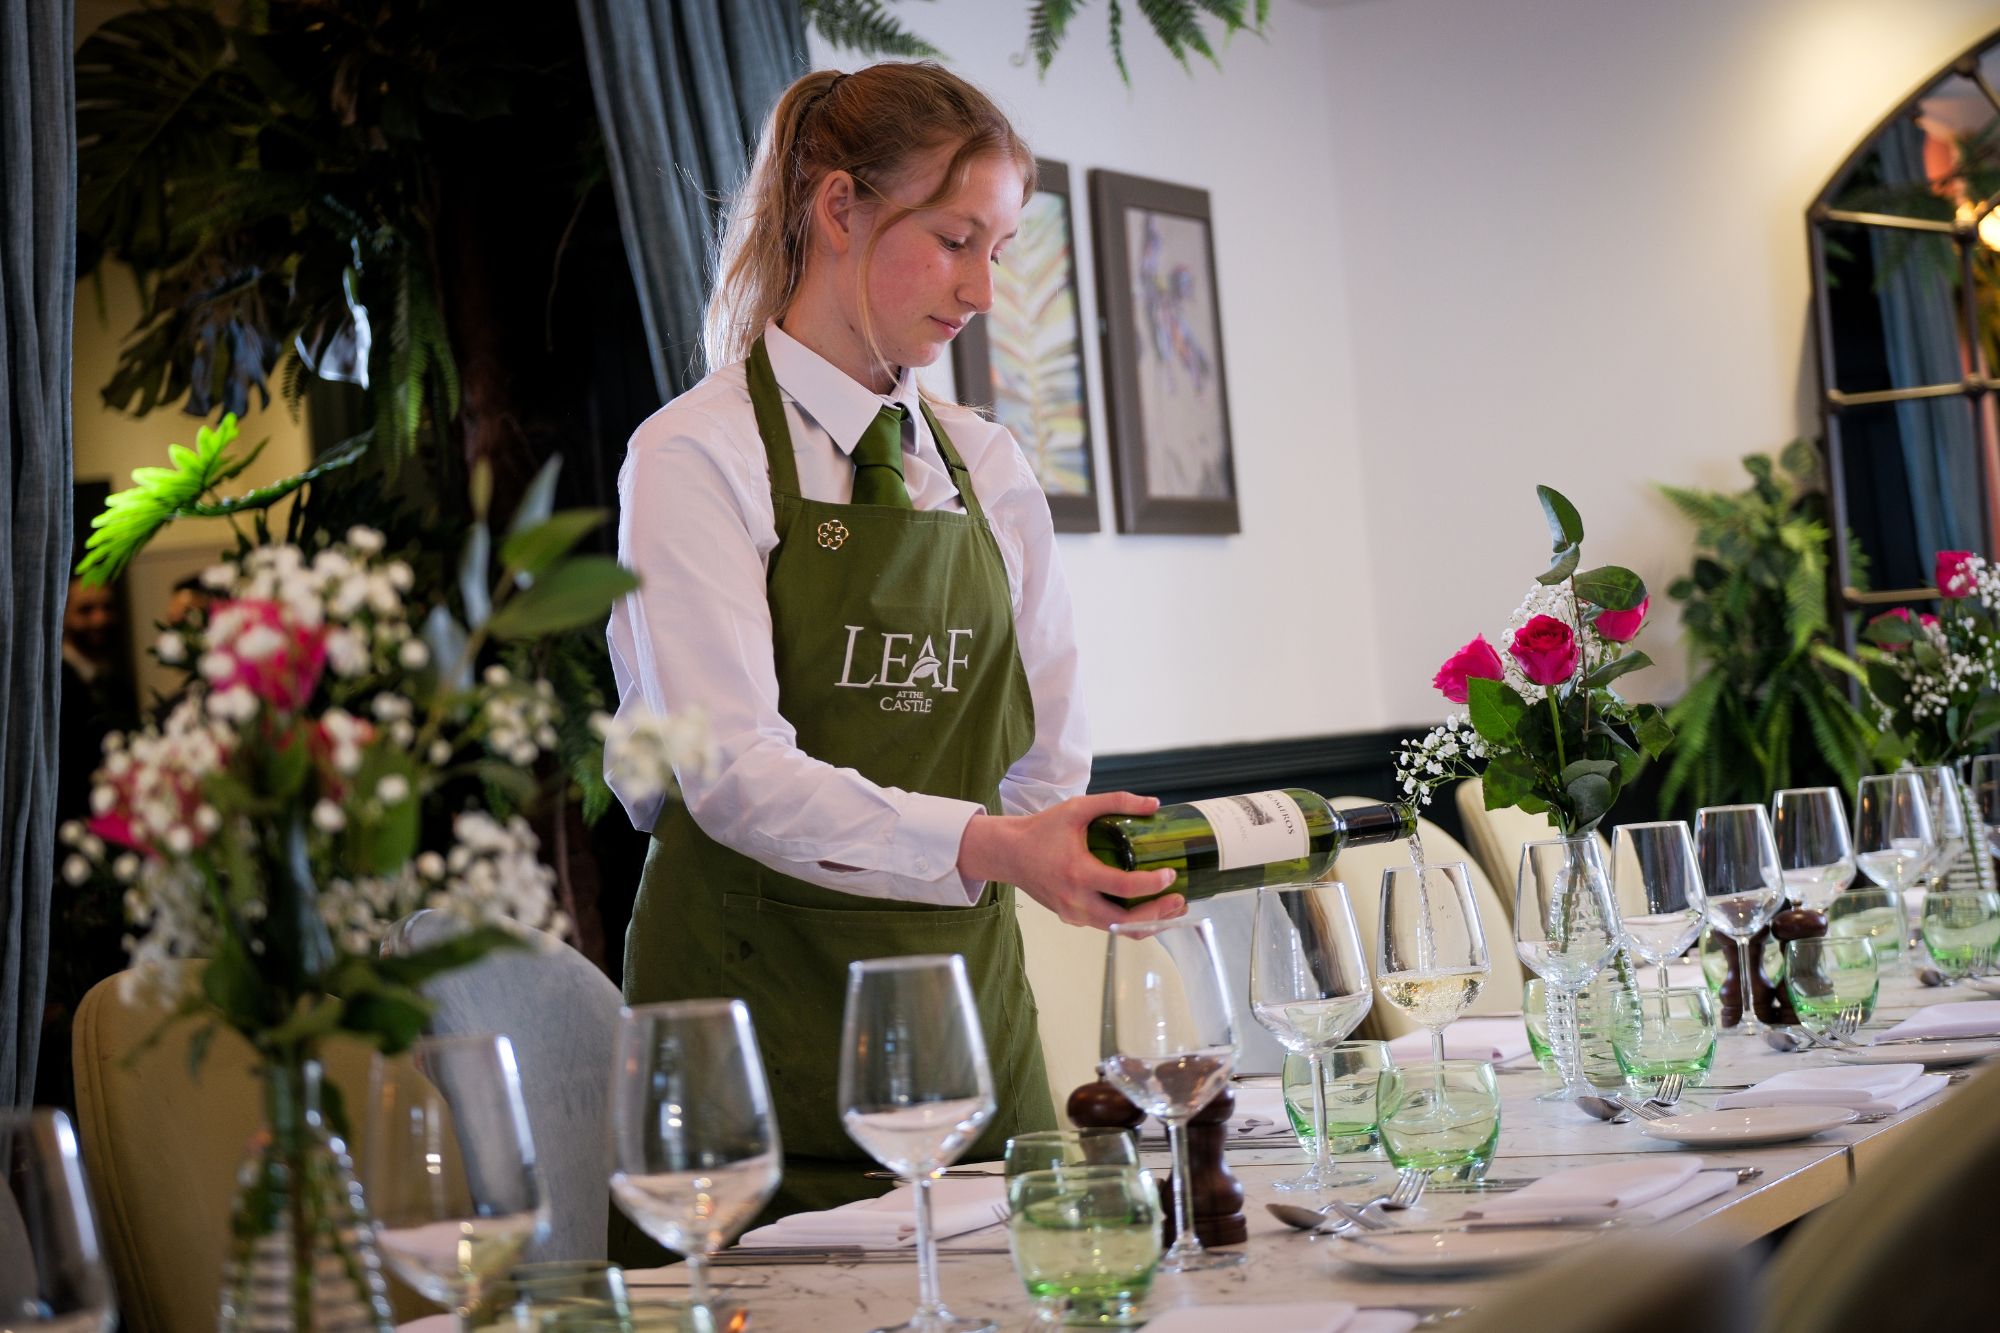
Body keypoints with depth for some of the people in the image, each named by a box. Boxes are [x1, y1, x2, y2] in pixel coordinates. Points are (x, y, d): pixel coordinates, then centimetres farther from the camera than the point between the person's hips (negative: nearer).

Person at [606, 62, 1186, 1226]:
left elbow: (1048, 764, 13)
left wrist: (1098, 861, -7)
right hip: (762, 1015, -5)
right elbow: (735, 770, -19)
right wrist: (985, 846, -30)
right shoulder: (696, 457, -5)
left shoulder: (989, 469, 13)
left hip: (970, 1014, 5)